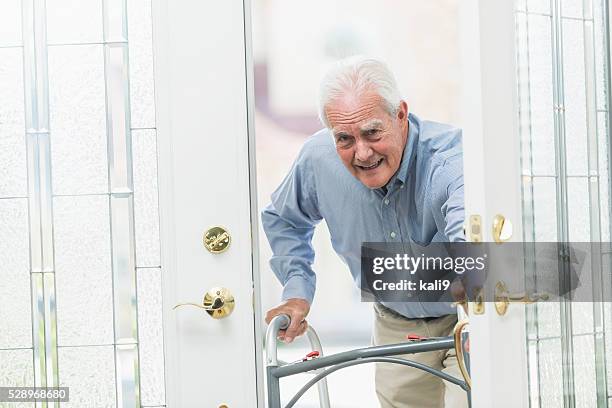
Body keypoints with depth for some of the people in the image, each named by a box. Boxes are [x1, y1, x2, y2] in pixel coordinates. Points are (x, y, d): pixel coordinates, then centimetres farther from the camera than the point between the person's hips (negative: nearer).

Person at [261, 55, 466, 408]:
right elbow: (283, 219, 9)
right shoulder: (319, 158, -15)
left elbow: (468, 234, -53)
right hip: (396, 326, 4)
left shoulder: (451, 156, -31)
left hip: (466, 323, -4)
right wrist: (297, 292, -2)